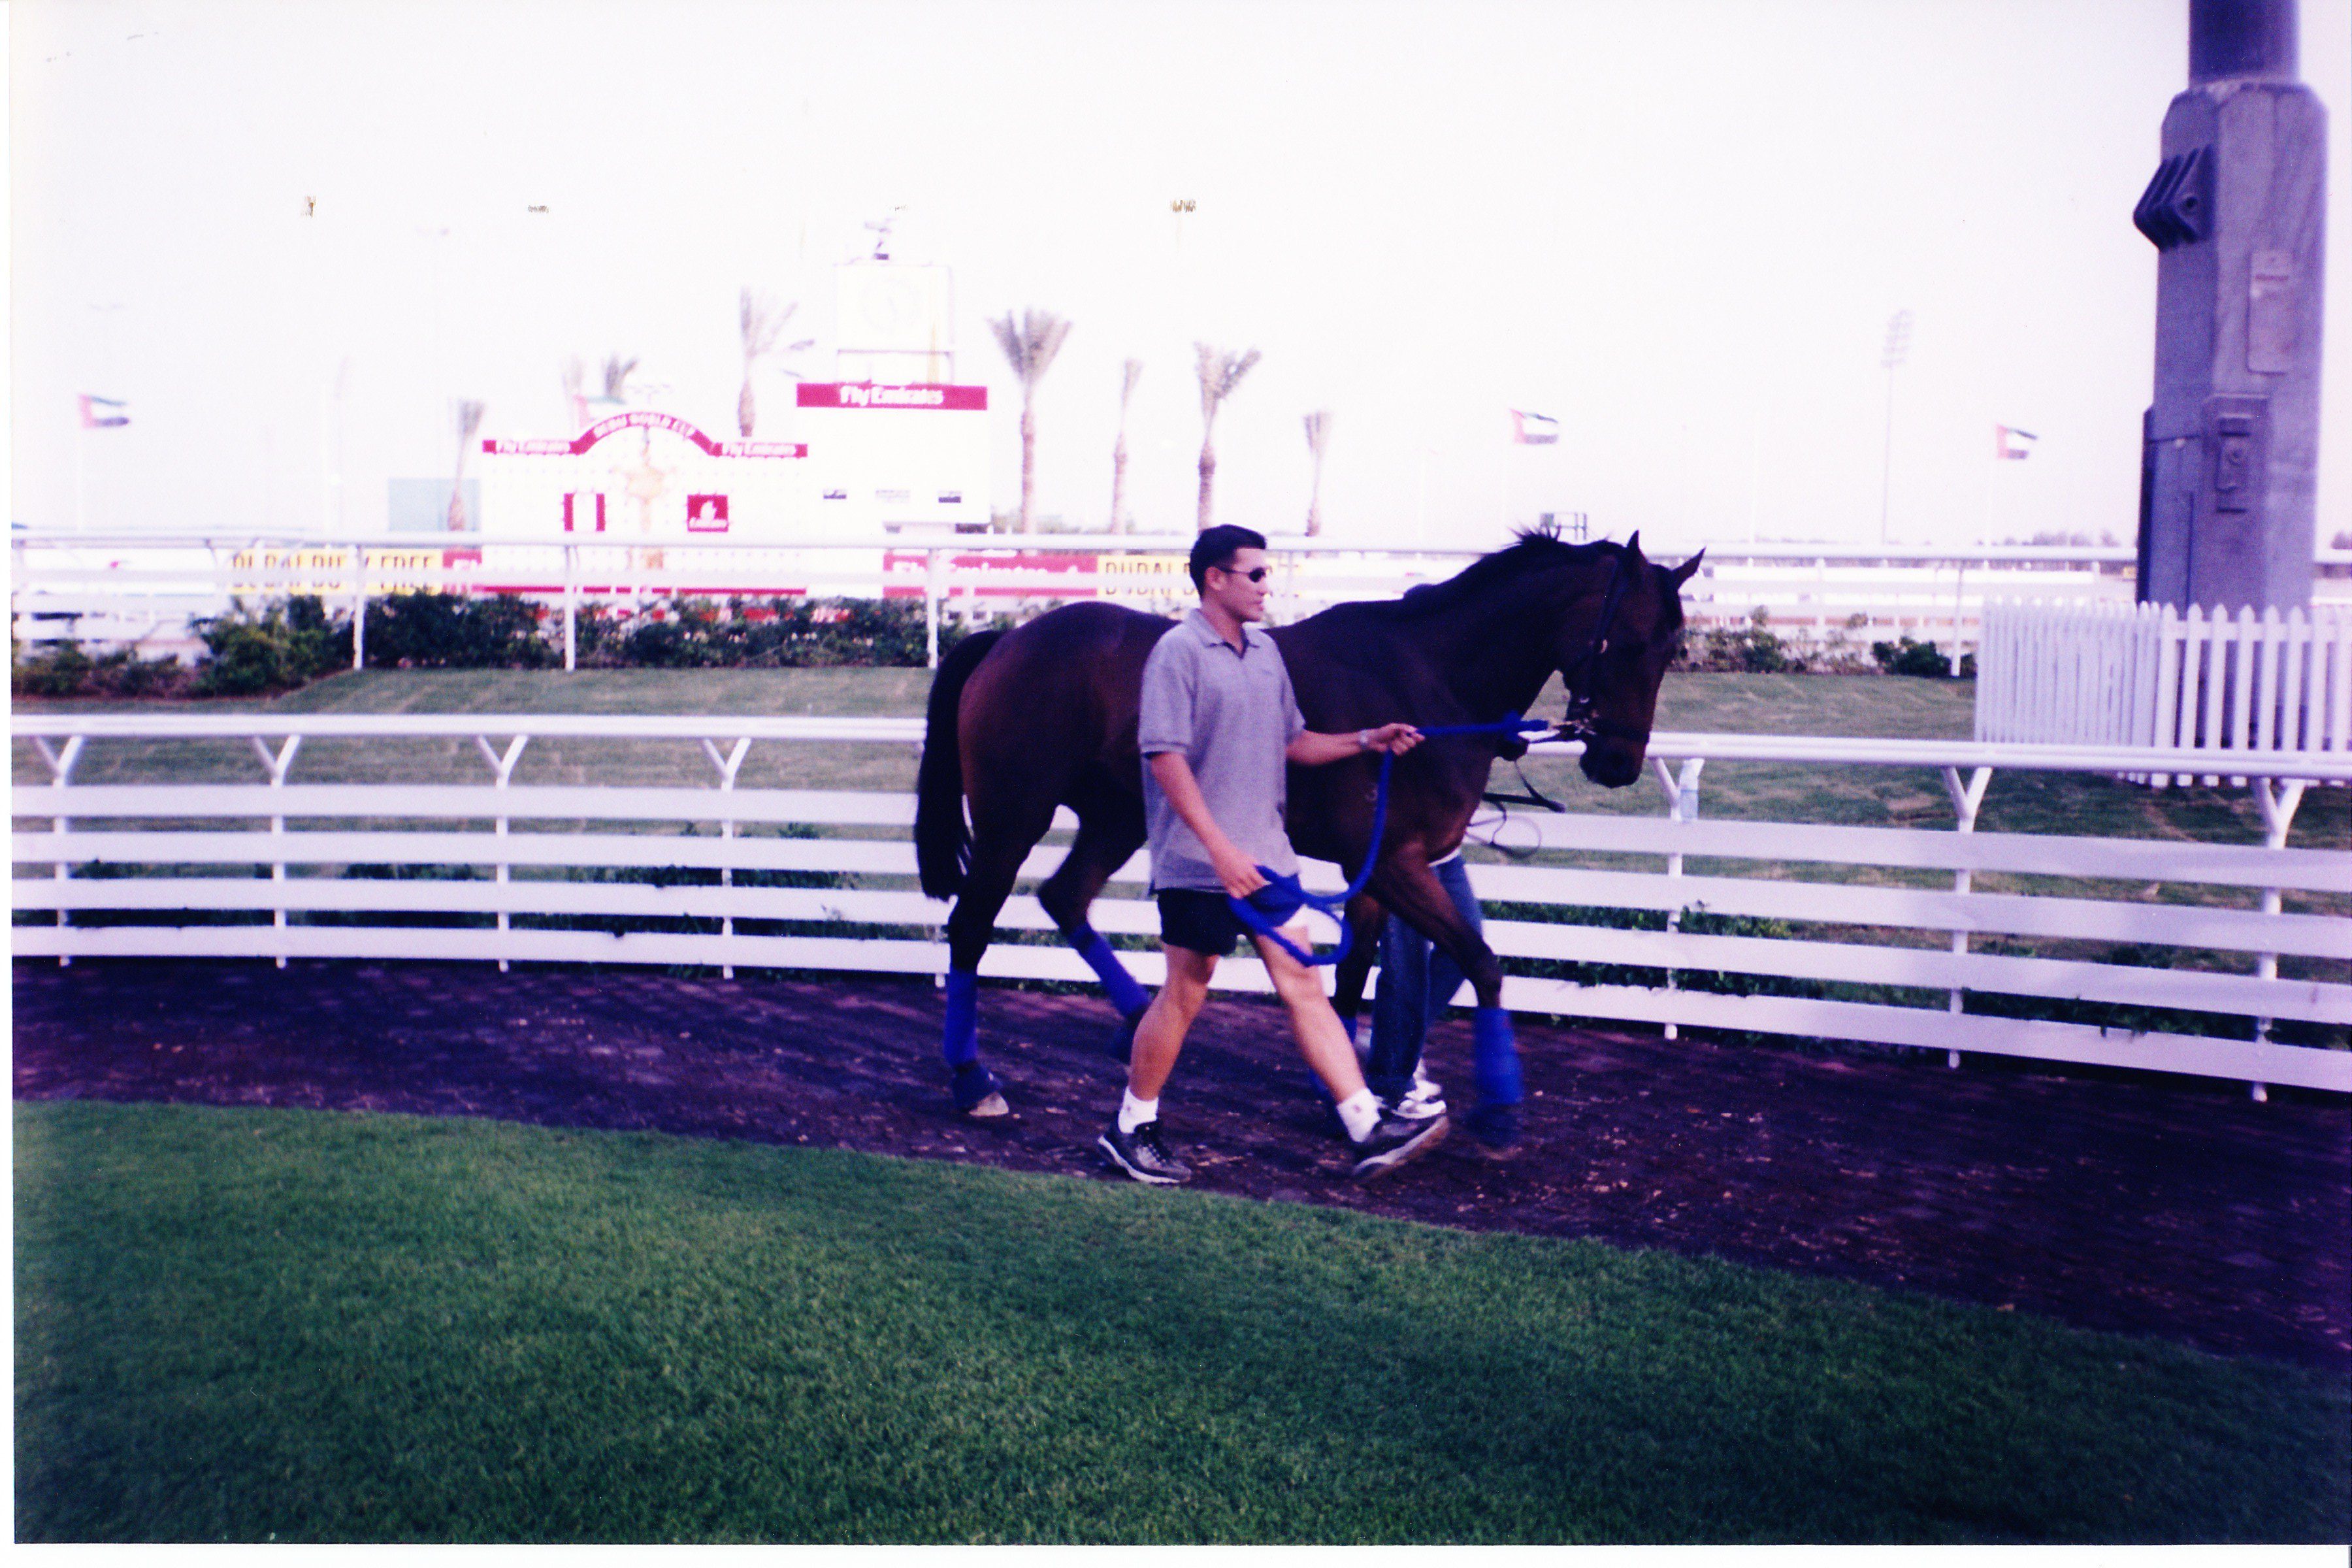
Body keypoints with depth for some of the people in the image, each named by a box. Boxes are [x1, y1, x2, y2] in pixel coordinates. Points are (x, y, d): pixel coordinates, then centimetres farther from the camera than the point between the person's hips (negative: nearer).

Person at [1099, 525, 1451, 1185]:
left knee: (1303, 986, 6)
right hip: (1200, 863, -7)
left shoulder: (1266, 651, 12)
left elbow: (1294, 744, 20)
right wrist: (1221, 848, -24)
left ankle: (1369, 1128, 6)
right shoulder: (1179, 652, -12)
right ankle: (1130, 1128, 20)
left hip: (1266, 855, 7)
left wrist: (1367, 741, 5)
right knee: (1185, 995, 3)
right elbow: (1165, 758, -19)